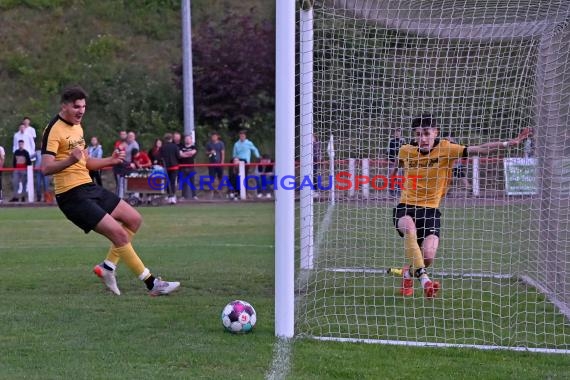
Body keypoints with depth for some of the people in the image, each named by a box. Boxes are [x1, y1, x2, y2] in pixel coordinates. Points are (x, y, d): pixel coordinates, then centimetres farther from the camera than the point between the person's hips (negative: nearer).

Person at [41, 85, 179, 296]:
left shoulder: (77, 127, 15)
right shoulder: (54, 130, -14)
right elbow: (46, 168, -23)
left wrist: (110, 160, 10)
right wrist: (70, 160, -40)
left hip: (88, 187, 10)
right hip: (72, 194, -10)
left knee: (134, 219, 9)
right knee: (118, 232, -15)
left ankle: (107, 267, 14)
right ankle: (151, 283, -7)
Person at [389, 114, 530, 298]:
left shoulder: (446, 149, -7)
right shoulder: (406, 150, -1)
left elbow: (481, 149, -13)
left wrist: (510, 143, -20)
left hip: (430, 209, 0)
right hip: (405, 207, 0)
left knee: (428, 257, -18)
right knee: (410, 228, -37)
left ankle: (409, 272, 17)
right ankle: (423, 278, -30)